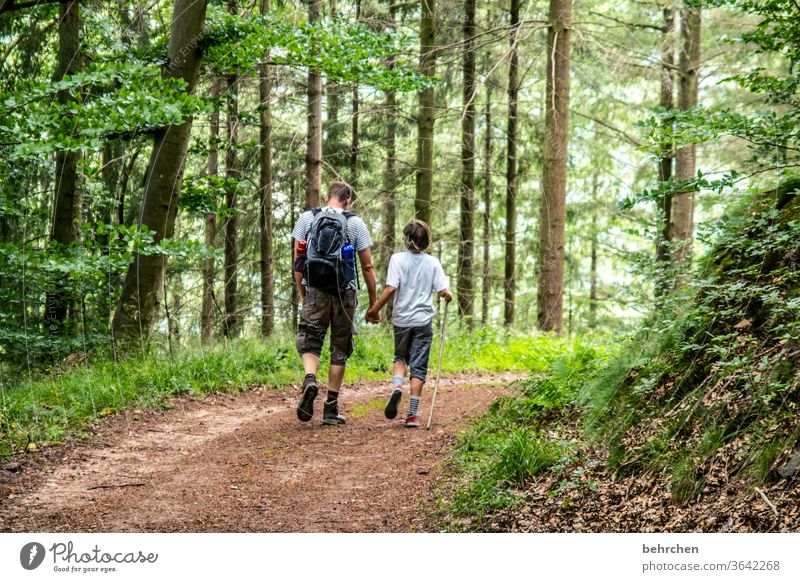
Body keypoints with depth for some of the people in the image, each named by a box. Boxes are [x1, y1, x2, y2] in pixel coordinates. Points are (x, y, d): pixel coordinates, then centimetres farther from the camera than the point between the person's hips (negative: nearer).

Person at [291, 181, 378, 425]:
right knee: (339, 349, 9)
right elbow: (367, 266, 2)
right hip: (345, 293, 0)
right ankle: (331, 409, 10)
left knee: (309, 342, 6)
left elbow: (297, 260, 4)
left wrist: (302, 292, 12)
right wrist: (373, 302, 8)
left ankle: (310, 379, -26)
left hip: (315, 291, 1)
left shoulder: (307, 218, 6)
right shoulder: (355, 223, 2)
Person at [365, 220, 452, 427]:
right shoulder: (433, 262, -2)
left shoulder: (398, 259, -6)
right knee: (418, 366, 4)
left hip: (402, 319, 0)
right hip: (423, 320, 0)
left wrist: (374, 310, -6)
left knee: (400, 357, 21)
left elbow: (391, 288, -15)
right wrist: (448, 296, 17)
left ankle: (396, 387, -9)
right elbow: (443, 291, -6)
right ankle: (413, 414, 1)